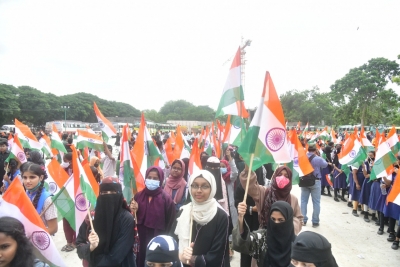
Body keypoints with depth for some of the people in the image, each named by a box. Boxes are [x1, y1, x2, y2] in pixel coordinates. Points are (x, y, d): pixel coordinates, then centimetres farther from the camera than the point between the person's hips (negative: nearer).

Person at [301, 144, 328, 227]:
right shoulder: (318, 159, -12)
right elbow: (325, 164, 5)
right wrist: (319, 155, 11)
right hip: (315, 182, -3)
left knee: (304, 201, 10)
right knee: (316, 202, 6)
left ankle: (303, 220, 14)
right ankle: (315, 222, 11)